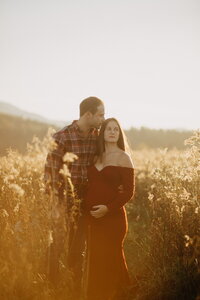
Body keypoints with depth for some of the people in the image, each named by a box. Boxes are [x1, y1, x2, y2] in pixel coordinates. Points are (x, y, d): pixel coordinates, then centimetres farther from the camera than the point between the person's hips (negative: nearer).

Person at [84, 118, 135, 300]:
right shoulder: (97, 157, 11)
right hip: (93, 217, 5)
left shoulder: (123, 157, -5)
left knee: (109, 259, 1)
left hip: (112, 217, -5)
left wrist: (108, 208, -19)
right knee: (95, 259, 11)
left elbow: (129, 191, -9)